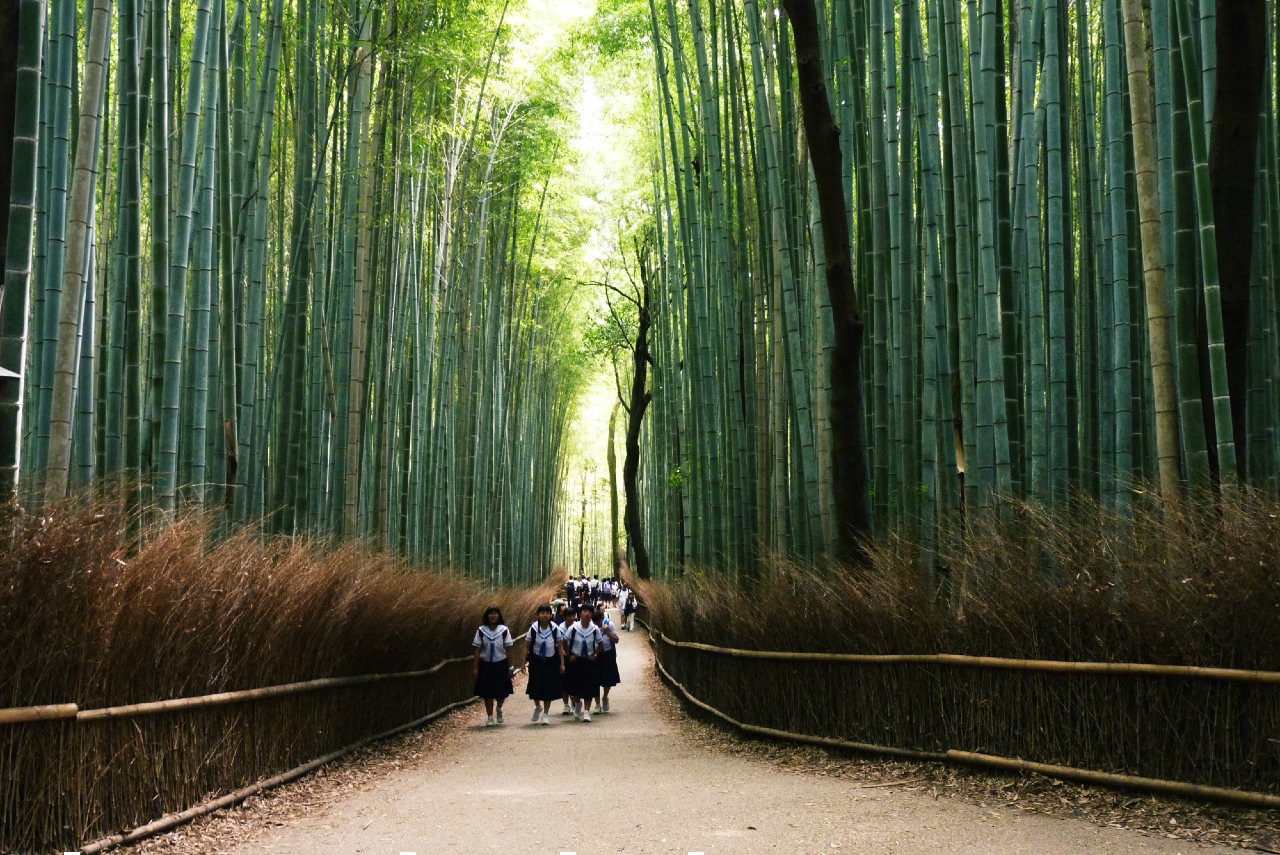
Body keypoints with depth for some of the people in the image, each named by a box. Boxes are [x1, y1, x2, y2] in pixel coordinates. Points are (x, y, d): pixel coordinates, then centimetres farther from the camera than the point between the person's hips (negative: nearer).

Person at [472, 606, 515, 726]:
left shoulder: (504, 630, -6)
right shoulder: (481, 630, -3)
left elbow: (508, 649, -3)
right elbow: (478, 650, 0)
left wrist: (511, 666, -4)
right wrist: (475, 667, -3)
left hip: (501, 664, -1)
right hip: (486, 665, 1)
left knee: (501, 691, 5)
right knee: (487, 692, 3)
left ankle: (499, 709, 36)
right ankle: (490, 717, 15)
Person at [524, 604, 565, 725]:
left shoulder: (555, 629, -12)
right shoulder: (533, 628, -12)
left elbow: (560, 647, -2)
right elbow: (527, 646, -3)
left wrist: (562, 663, -2)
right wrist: (524, 662, -5)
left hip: (551, 661, 0)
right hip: (536, 660, 0)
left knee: (549, 687, 3)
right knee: (535, 685, 3)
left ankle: (546, 713, 18)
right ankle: (538, 707, 33)